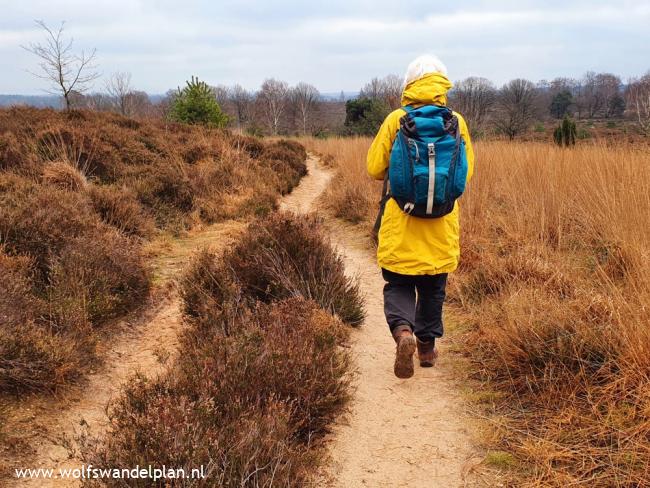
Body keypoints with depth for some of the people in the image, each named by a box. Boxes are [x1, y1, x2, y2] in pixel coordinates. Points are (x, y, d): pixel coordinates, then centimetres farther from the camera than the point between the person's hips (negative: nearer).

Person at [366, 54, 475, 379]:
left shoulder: (395, 120, -6)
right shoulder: (457, 122, -1)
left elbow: (375, 169, -2)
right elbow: (467, 171, 6)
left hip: (400, 221, -2)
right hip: (442, 223, 2)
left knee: (398, 285, 8)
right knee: (433, 287, 17)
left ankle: (403, 331, -17)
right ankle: (427, 345, 27)